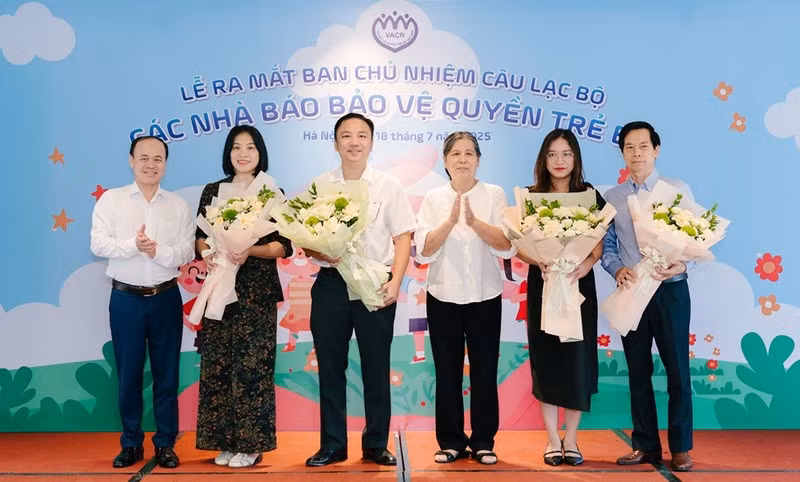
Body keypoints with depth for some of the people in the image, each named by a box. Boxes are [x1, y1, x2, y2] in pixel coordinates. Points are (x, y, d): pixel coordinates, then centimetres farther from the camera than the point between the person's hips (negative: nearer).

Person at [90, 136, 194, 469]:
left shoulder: (178, 205, 6)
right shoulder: (111, 199, 3)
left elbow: (186, 252, -3)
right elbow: (98, 244, -8)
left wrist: (159, 251, -20)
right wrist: (133, 245, -23)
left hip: (166, 298, 1)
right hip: (125, 298, -1)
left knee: (166, 373, 6)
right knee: (128, 374, 7)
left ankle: (165, 444, 17)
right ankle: (131, 444, 21)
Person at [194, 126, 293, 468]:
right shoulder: (212, 191, 11)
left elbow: (283, 246, -1)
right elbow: (200, 237, 11)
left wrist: (250, 250, -17)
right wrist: (209, 254, -10)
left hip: (257, 291, -3)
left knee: (252, 365, -3)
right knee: (218, 364, 3)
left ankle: (251, 443, 6)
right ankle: (225, 441, 14)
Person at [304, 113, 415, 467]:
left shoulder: (389, 186, 2)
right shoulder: (318, 186, 6)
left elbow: (403, 238, 0)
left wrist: (395, 282, -11)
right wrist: (322, 253, -14)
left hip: (376, 285, -1)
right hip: (331, 284, 1)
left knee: (376, 368, 6)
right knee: (330, 367, 7)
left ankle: (376, 445, 20)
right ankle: (332, 445, 20)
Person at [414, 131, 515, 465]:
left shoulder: (494, 194, 0)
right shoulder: (433, 199, 2)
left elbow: (507, 246, -9)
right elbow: (423, 251, -7)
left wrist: (474, 222, -23)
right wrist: (450, 221, -20)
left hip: (485, 297, -1)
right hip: (443, 297, 1)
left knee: (484, 372, 5)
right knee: (447, 373, 7)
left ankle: (483, 442, 18)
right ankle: (451, 442, 19)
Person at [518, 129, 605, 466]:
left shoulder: (589, 196, 3)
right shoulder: (532, 197, 3)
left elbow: (598, 245, 0)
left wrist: (585, 265, -20)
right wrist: (540, 262, -20)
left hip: (579, 285, 0)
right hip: (542, 285, 0)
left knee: (576, 359, 0)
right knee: (546, 359, 2)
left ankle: (571, 439, 14)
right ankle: (552, 439, 13)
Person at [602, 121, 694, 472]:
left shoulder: (679, 189, 1)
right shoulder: (612, 198, 7)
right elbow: (607, 247, 6)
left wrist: (681, 264, -22)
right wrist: (618, 269, -14)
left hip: (670, 290, -2)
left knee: (677, 370, 2)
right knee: (638, 372, 9)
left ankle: (681, 447, 15)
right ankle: (645, 445, 21)